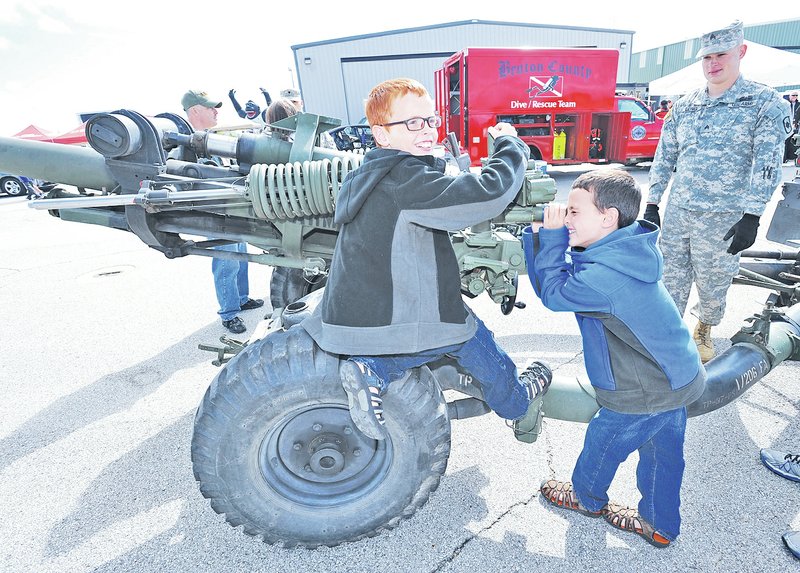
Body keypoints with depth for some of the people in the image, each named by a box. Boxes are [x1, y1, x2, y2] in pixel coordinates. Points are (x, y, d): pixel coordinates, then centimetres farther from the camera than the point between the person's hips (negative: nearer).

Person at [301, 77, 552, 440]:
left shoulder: (369, 177, 12)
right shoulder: (407, 179, -18)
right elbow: (490, 194, -24)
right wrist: (510, 144, -6)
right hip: (390, 322, -8)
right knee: (473, 339, 17)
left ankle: (372, 373, 10)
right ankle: (516, 402, 42)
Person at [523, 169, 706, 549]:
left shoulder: (604, 274, -32)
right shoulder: (623, 251, -1)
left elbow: (553, 293, -17)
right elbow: (557, 281, 4)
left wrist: (552, 235, -16)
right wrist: (539, 234, -5)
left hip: (643, 393, -8)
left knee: (602, 442, 17)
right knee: (662, 454, 23)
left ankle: (587, 498, 45)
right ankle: (660, 526, 44)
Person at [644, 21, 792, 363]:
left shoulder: (766, 103, -2)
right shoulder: (683, 106, 10)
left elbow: (767, 165, -8)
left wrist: (751, 217, -16)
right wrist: (652, 204, 6)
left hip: (722, 219, -3)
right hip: (676, 213, 3)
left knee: (712, 284, 10)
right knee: (672, 280, 7)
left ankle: (704, 330, 37)